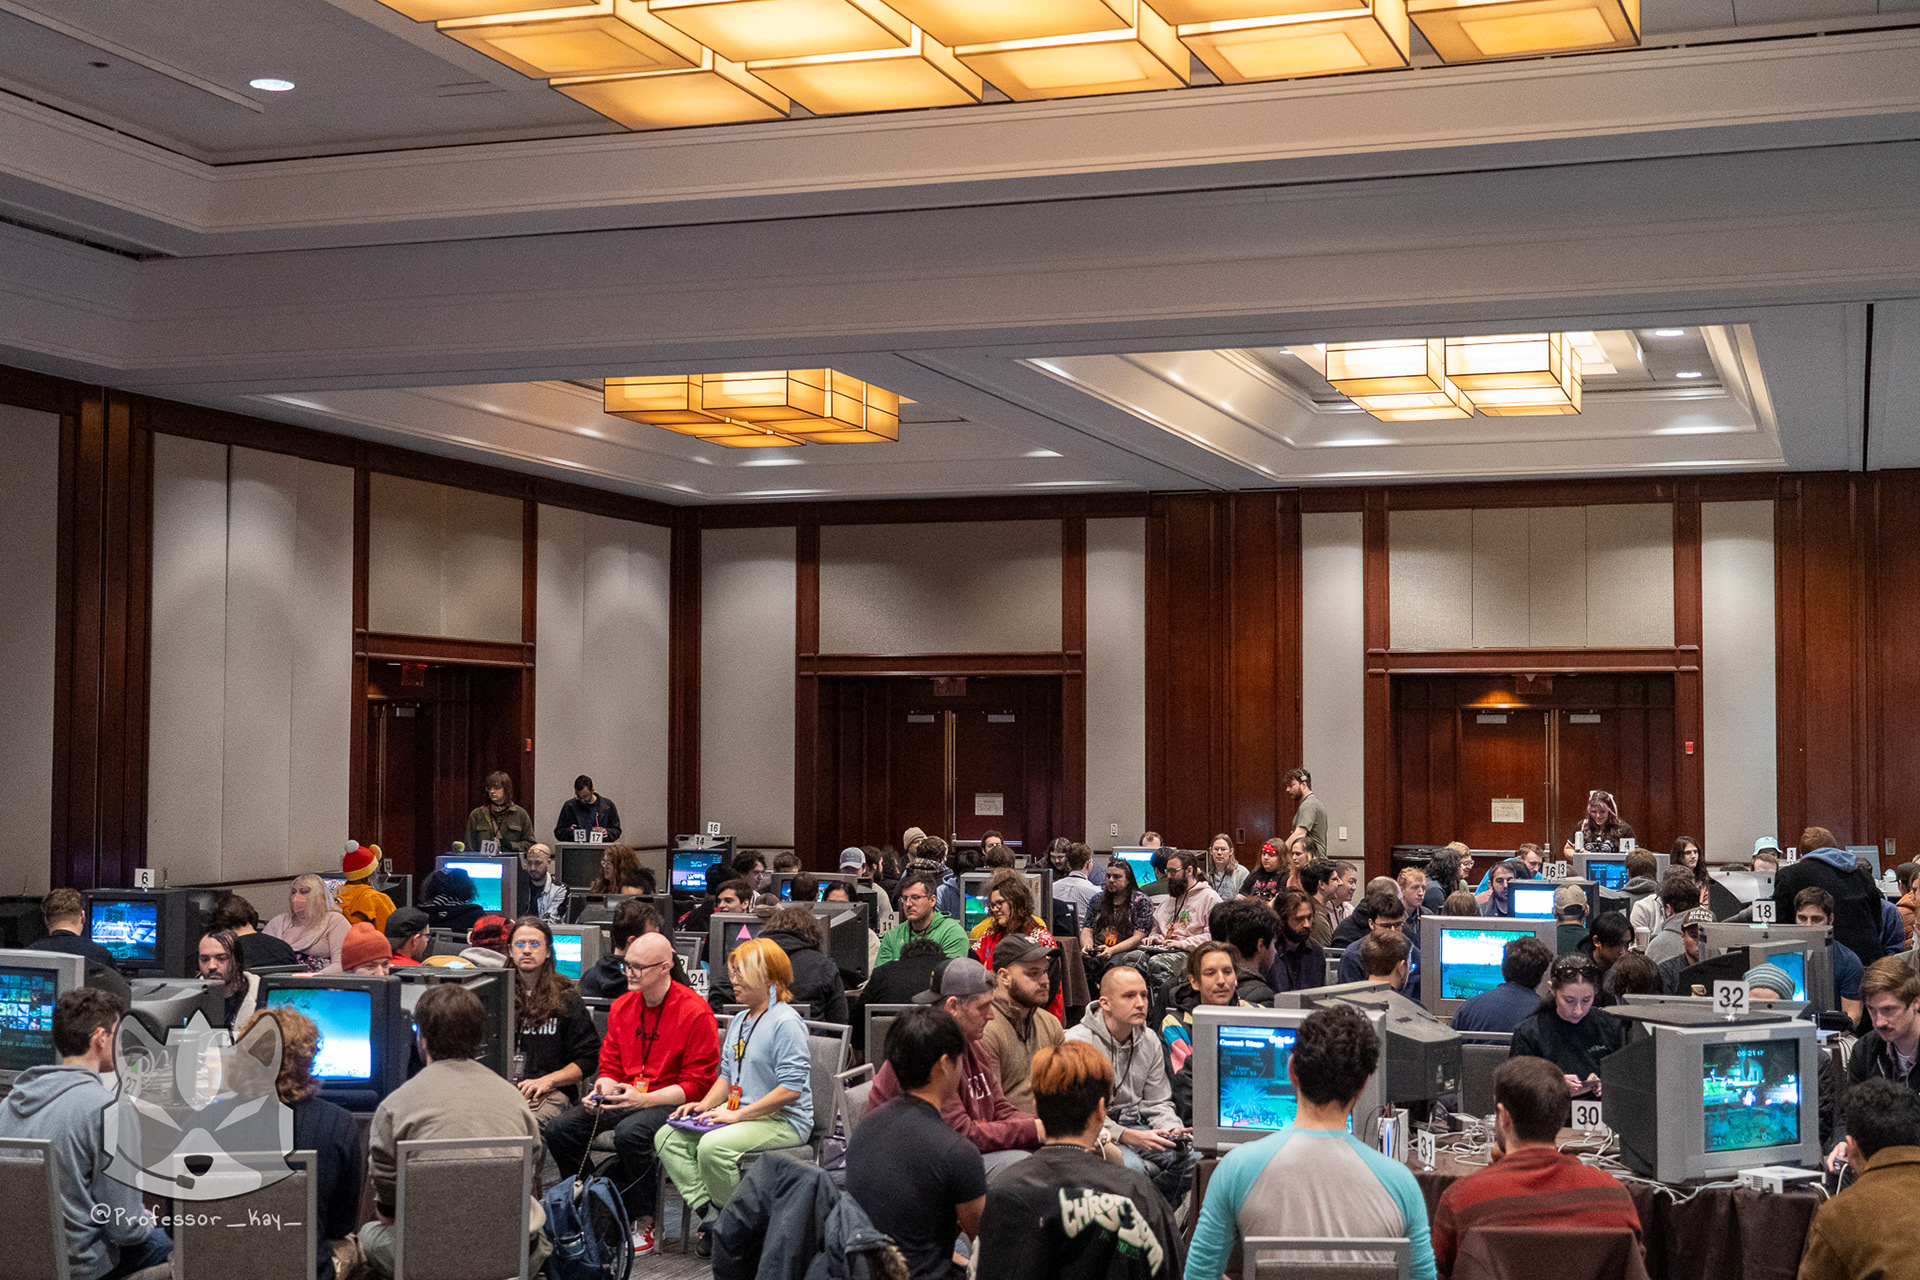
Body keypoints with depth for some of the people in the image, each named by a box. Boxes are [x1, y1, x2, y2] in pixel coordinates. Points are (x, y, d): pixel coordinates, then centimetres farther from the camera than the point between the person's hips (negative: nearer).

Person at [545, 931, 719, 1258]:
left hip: (669, 1103, -7)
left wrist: (644, 1099, -22)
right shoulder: (622, 1006, 10)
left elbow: (697, 1084, -12)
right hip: (623, 1097, 7)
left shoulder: (695, 1012, -11)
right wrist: (602, 1090, -7)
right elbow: (609, 1065, 17)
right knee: (559, 1128, -15)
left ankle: (643, 1222, -16)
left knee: (630, 1132, -37)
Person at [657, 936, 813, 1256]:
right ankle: (708, 1214, -10)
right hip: (742, 1113, 9)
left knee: (713, 1146, -33)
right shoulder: (739, 1020, 16)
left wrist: (739, 1114, -21)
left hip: (783, 1120, -9)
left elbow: (791, 1089, -20)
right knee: (666, 1138, -6)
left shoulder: (785, 1022, -14)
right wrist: (704, 1105, 3)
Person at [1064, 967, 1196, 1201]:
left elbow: (1157, 1102, 14)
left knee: (1191, 1156, -16)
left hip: (1134, 1127, 6)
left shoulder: (1148, 1040, 8)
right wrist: (1130, 1136, -25)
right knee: (1131, 1166, -35)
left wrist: (1172, 1129, -10)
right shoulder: (1077, 1042, -13)